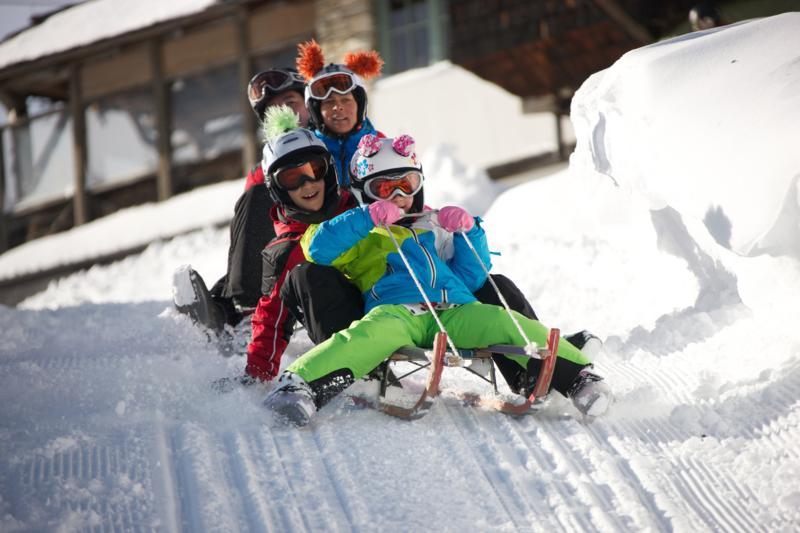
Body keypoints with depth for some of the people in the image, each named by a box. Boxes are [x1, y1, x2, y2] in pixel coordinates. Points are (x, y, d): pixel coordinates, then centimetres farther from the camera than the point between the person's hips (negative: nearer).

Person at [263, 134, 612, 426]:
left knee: (509, 324, -25)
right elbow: (318, 247, 5)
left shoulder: (435, 228, 36)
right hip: (396, 311, -3)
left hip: (455, 312, 4)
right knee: (373, 333, -39)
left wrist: (469, 233, 12)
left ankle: (576, 377, -29)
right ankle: (298, 387, -53)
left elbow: (471, 278, 26)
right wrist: (369, 218, -3)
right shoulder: (361, 235, 26)